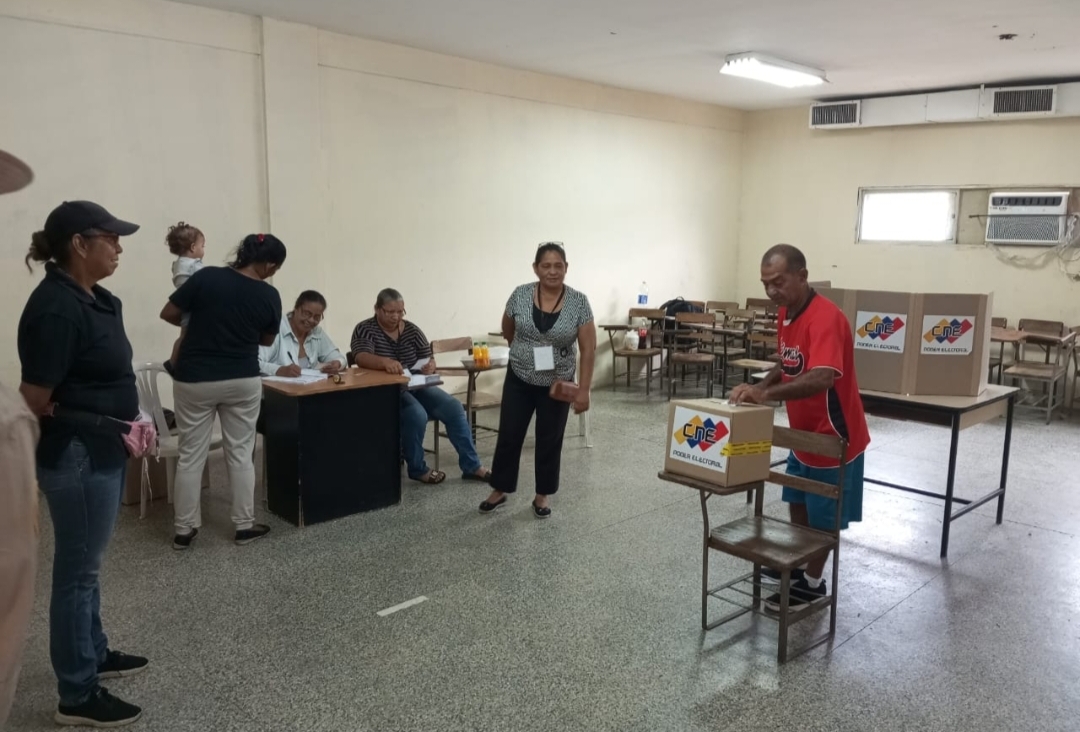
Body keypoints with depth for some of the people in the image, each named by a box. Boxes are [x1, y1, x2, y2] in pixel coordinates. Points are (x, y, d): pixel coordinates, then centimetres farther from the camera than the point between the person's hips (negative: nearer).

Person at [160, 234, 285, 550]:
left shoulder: (206, 277, -10)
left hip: (195, 380, 0)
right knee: (240, 454, 11)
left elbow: (168, 314, -3)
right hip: (243, 381, 0)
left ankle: (184, 530, 16)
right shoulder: (269, 296, -6)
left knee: (191, 456, 8)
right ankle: (245, 525, 18)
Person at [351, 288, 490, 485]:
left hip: (416, 386, 5)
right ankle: (417, 469, -10)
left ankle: (471, 466, -7)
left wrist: (430, 366, -23)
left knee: (454, 408, -14)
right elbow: (361, 358, -25)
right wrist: (384, 362, -47)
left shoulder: (412, 330, 7)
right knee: (417, 415, -32)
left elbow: (429, 360, 3)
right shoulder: (365, 330, -7)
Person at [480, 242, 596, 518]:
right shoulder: (520, 295, -9)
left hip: (557, 384, -1)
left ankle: (543, 495, 25)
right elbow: (507, 332, 9)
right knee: (508, 436, 7)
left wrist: (584, 390, -15)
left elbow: (588, 349, -12)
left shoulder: (579, 302, -12)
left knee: (550, 441, 8)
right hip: (519, 380, 1)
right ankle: (500, 491, 24)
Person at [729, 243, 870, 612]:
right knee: (798, 503, 22)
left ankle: (812, 584, 25)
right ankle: (798, 565, 41)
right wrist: (761, 387, -3)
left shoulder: (825, 318, -28)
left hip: (832, 436, -9)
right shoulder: (785, 313, 1)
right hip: (803, 432, 9)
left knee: (822, 516, 8)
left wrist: (766, 393, -45)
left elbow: (821, 378, -41)